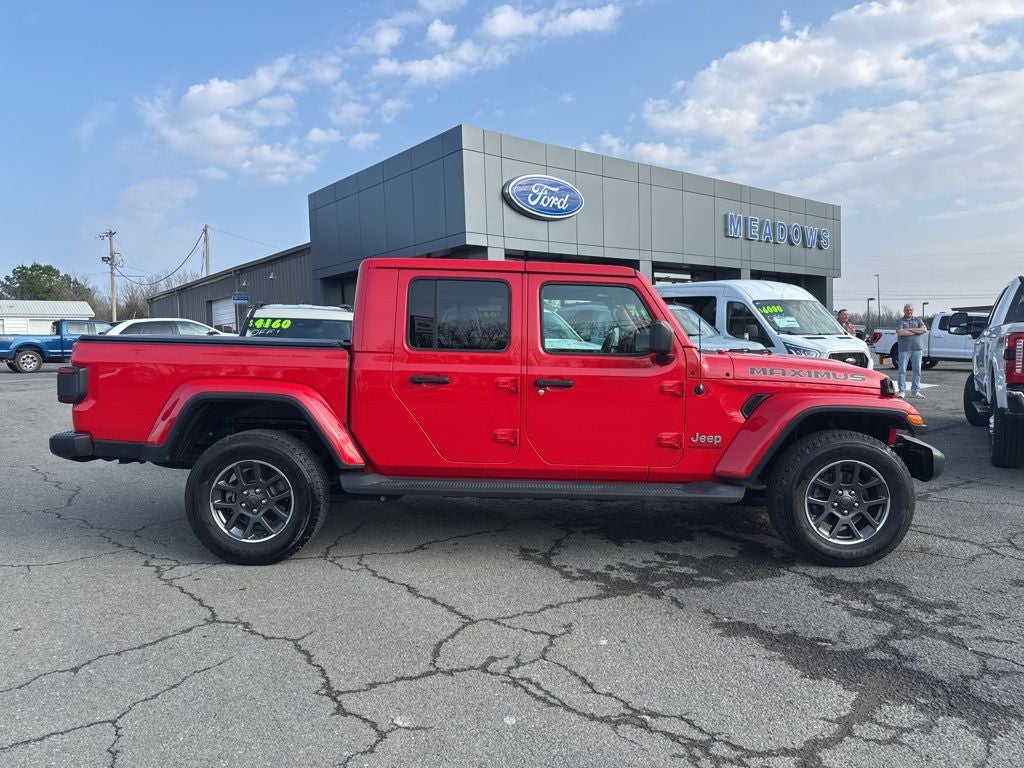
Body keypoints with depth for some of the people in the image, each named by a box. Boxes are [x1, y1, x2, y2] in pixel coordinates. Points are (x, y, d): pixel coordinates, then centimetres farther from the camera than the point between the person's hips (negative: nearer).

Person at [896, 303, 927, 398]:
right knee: (902, 370, -3)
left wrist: (910, 329, -9)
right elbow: (900, 332, -13)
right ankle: (902, 391, 3)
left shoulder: (918, 320, 15)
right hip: (904, 349, -3)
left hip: (917, 348, 3)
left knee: (917, 370, 4)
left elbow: (925, 329, -2)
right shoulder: (900, 321, 5)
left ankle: (915, 391, 11)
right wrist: (917, 331, -6)